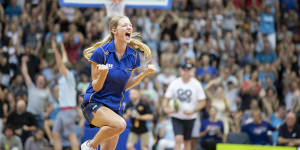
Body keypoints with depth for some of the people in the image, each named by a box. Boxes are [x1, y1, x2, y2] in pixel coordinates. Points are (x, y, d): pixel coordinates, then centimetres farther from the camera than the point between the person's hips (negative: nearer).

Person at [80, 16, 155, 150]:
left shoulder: (133, 56, 1)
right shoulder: (101, 52, -13)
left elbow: (126, 85, 10)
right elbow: (96, 87, -10)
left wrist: (145, 73, -3)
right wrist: (102, 74, -30)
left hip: (116, 107, 6)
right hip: (94, 104, -6)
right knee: (120, 124, -33)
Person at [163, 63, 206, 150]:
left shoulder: (196, 84, -5)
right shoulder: (174, 84, -3)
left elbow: (202, 102, -3)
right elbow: (167, 98, 3)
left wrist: (193, 111, -18)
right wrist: (166, 108, -18)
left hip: (190, 118, 1)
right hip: (177, 117, -1)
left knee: (187, 141, 9)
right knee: (178, 139, -17)